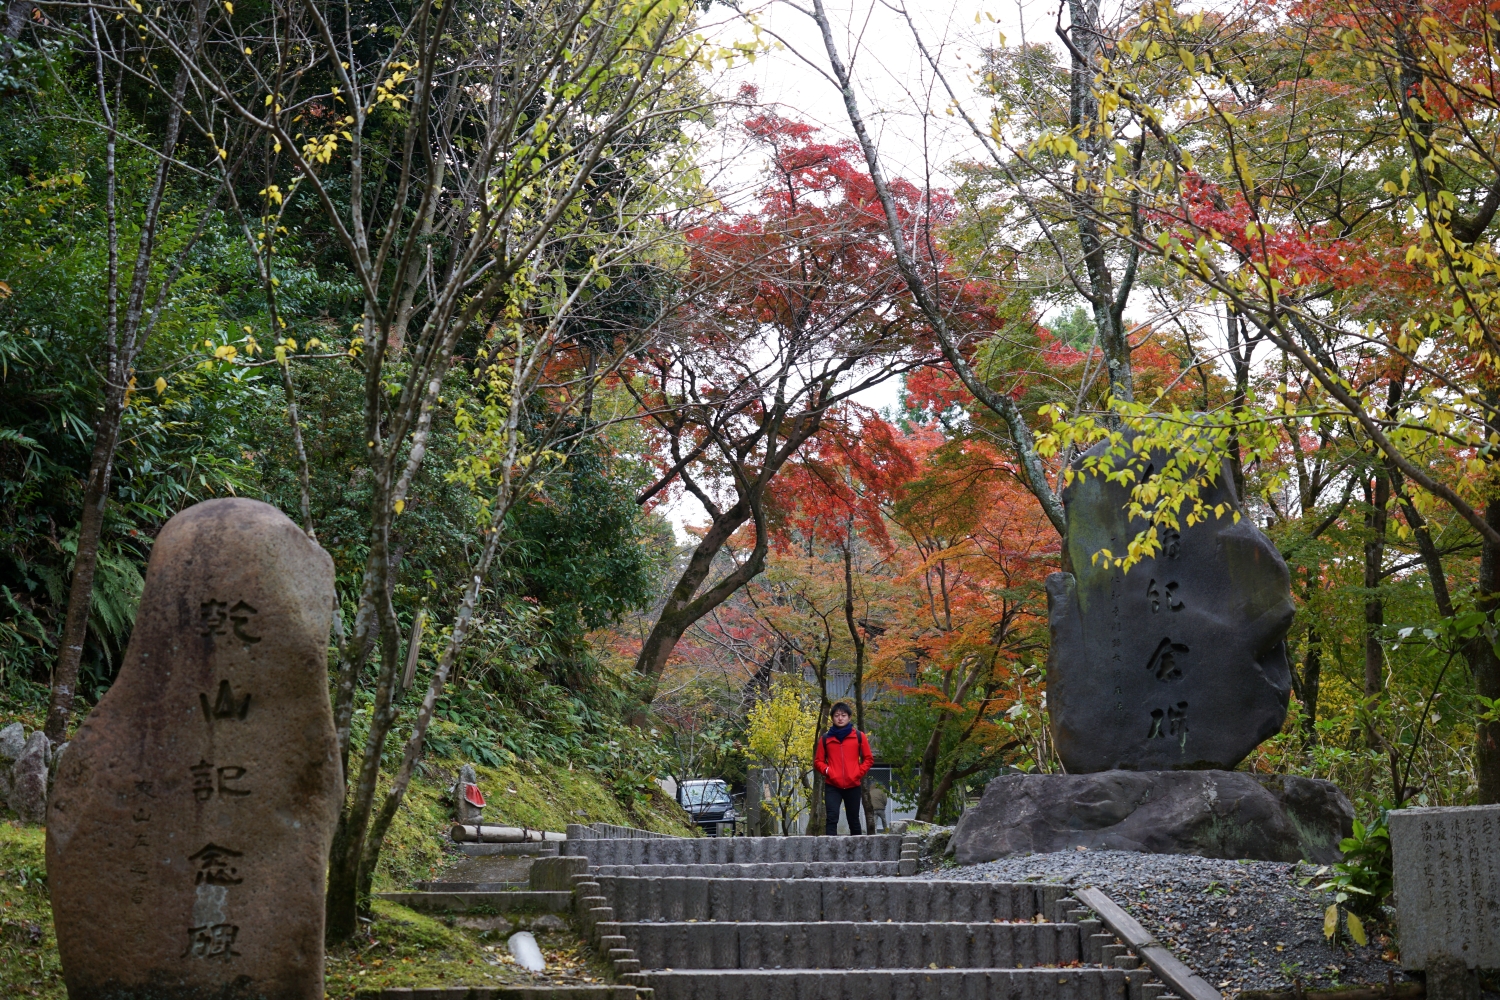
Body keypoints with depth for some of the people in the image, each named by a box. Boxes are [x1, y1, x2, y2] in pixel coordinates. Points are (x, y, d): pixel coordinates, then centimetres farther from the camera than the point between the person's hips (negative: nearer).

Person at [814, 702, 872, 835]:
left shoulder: (859, 737, 5)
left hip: (853, 785, 1)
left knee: (853, 819, 9)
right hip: (832, 786, 0)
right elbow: (818, 761, 10)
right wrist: (827, 771, -8)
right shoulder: (826, 738, 6)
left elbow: (868, 758, 8)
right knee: (832, 818, -13)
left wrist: (859, 772, -5)